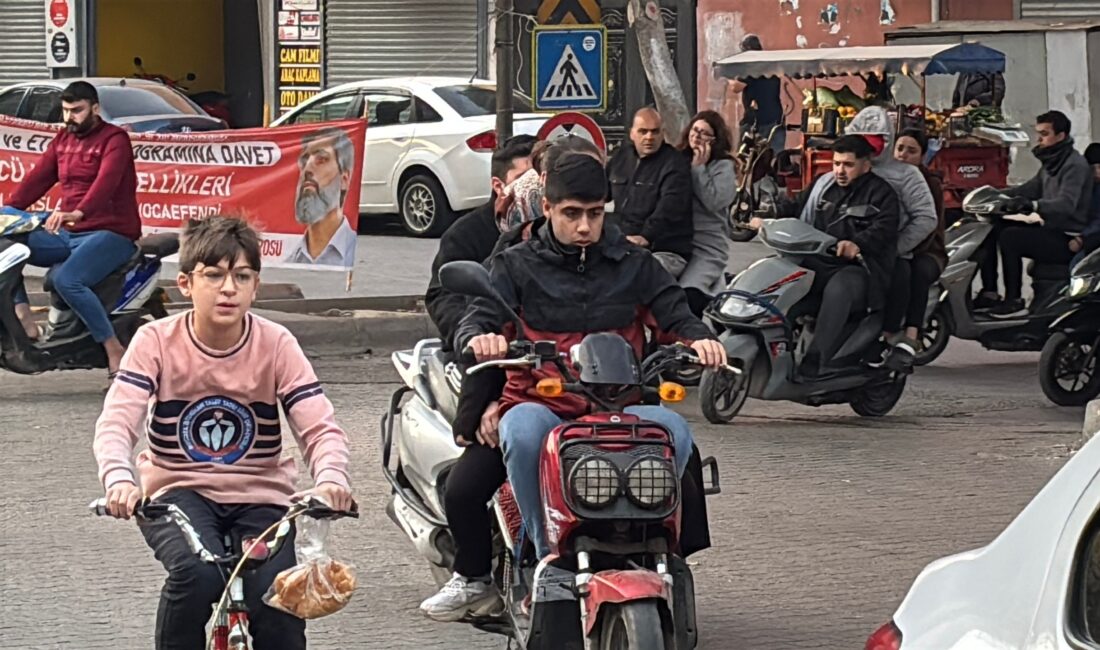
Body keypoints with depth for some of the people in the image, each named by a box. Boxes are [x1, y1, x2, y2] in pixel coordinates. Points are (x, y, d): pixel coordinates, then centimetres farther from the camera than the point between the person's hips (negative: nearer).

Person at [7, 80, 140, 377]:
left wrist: (77, 213, -42)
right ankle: (23, 321, -11)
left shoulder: (114, 140, -7)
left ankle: (114, 350, -26)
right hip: (69, 235, 8)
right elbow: (38, 178, 12)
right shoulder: (63, 139, 17)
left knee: (66, 279, -33)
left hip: (111, 233, -8)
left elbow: (105, 183, -24)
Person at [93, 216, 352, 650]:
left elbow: (320, 427, -14)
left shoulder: (275, 345, -7)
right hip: (178, 492, -1)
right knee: (197, 573, -33)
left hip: (259, 498, 1)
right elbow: (116, 422, -19)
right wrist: (119, 481, -42)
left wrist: (330, 479, -38)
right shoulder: (157, 342, -9)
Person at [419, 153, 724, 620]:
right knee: (525, 431, -39)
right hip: (539, 403, -2)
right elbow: (478, 316, -2)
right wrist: (479, 337, -27)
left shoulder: (633, 263, 15)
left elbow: (673, 309, 5)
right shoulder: (517, 265, 11)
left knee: (675, 432, -30)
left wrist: (698, 337, -19)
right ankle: (548, 555, -26)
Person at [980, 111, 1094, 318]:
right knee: (991, 230, 5)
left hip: (1067, 239, -10)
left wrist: (1032, 205, -46)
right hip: (1049, 230, 10)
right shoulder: (1051, 163, 16)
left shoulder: (1075, 165, -15)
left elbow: (1066, 204, -30)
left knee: (1009, 237, -28)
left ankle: (1015, 301, -22)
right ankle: (989, 293, 5)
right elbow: (1031, 188, 22)